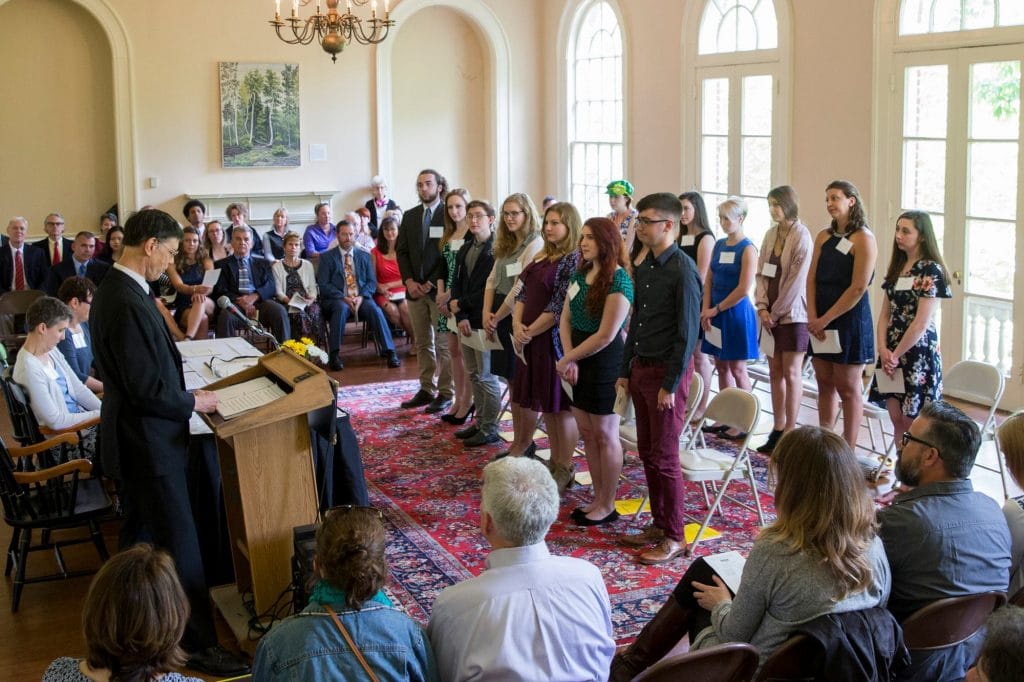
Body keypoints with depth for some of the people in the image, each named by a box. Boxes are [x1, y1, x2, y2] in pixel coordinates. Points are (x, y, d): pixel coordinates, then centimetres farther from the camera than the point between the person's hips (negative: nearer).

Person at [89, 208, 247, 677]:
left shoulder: (113, 290, 6)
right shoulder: (128, 305, -26)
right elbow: (146, 389, -26)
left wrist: (181, 394, 8)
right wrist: (193, 402, -12)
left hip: (132, 439, 11)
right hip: (148, 444, -11)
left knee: (140, 539, 23)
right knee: (180, 546, 0)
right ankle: (198, 645, 11)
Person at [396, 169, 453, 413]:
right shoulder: (410, 216, 12)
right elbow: (402, 250, 11)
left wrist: (432, 283, -12)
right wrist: (409, 280, -3)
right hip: (415, 289, 5)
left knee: (443, 344, -1)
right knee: (423, 344, 10)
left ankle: (446, 393, 5)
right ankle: (426, 390, 16)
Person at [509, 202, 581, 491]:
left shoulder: (574, 260, -12)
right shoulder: (542, 257, 12)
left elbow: (558, 307, -17)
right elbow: (522, 293, 10)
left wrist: (529, 332, -12)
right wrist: (518, 326, -6)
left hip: (554, 340, -8)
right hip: (530, 340, 8)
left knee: (560, 406, 2)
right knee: (545, 405, 15)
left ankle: (565, 468, 13)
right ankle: (555, 462, 27)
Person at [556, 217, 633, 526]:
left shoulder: (618, 280, -17)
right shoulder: (581, 274, 8)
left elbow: (605, 336, -20)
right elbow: (565, 319, 6)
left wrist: (567, 359, -11)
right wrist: (570, 360, -9)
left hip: (605, 364, -8)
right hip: (580, 363, 8)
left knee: (605, 436, 3)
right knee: (587, 433, 14)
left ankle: (608, 506, 15)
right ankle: (598, 498, 27)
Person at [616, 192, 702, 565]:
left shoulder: (683, 270, -16)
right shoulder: (645, 267, 10)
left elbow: (688, 332, -17)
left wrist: (671, 384, -17)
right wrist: (625, 370, 14)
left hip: (667, 371, -8)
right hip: (641, 368, 8)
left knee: (664, 457, -3)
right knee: (647, 452, 13)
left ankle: (674, 537, 8)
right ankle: (659, 523, 24)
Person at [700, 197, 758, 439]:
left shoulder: (747, 249, -11)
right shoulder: (719, 245, 10)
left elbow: (743, 289, -17)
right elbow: (709, 280, 11)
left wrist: (717, 309, -11)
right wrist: (706, 310, -2)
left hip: (736, 313, -7)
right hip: (716, 313, 7)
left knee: (737, 369, -2)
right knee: (722, 367, 10)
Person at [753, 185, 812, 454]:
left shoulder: (801, 235, -11)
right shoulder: (771, 234, 9)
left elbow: (797, 280, -14)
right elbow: (761, 273, 9)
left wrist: (776, 311, -11)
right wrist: (762, 307, -3)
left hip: (792, 313, -6)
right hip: (771, 314, 6)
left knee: (791, 373, -1)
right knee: (775, 373, 9)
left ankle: (790, 432, 6)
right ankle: (777, 430, 16)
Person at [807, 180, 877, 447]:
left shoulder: (863, 239, -10)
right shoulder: (823, 237, 11)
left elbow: (858, 288, -16)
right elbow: (812, 278, 8)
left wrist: (826, 319, -14)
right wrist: (812, 316, -5)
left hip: (850, 321, -6)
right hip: (820, 322, 7)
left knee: (848, 388, 0)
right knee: (825, 383, 12)